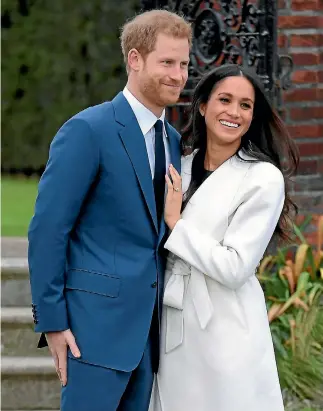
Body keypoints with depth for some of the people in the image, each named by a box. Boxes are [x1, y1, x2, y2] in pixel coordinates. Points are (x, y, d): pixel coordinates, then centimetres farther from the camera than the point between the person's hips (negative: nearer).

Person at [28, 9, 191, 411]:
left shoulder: (172, 140, 13)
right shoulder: (88, 131, -11)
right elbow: (47, 229, -12)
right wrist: (51, 320, -13)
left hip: (150, 325, 7)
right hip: (100, 321, -7)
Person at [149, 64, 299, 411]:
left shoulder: (264, 179, -10)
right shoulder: (181, 168, 8)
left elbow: (235, 268, -16)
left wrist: (175, 222, -12)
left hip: (224, 332, -5)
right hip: (174, 330, 5)